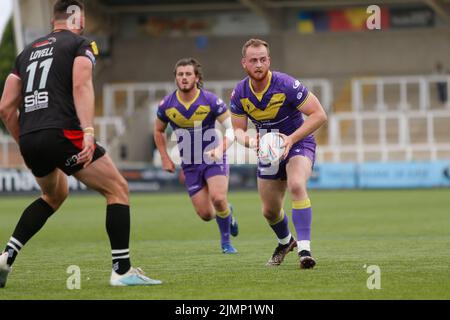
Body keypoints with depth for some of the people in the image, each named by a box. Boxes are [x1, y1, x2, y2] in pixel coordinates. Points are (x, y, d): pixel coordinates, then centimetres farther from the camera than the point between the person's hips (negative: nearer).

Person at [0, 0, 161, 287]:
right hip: (62, 134, -7)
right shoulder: (81, 45, 7)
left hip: (29, 139, 7)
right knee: (118, 189, 5)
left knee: (55, 195, 31)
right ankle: (122, 270, -3)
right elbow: (81, 86, -13)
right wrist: (88, 132, -22)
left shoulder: (28, 51, 24)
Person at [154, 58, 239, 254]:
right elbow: (158, 131, 13)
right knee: (205, 214, -3)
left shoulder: (210, 101, -14)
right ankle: (227, 214, 35)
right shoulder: (167, 105, -5)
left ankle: (226, 241, 2)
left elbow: (232, 128, -10)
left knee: (218, 198, -25)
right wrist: (165, 159, 6)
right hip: (189, 165, 3)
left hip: (214, 159, -3)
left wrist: (221, 148, -27)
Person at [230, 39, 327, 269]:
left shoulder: (286, 84, -24)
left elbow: (319, 115, -22)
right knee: (269, 211, 11)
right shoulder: (239, 93, -10)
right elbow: (238, 129, 1)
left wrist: (291, 139, -31)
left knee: (296, 185, -35)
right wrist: (249, 140, -23)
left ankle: (304, 248, -35)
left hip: (299, 144, -5)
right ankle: (285, 242, 46)